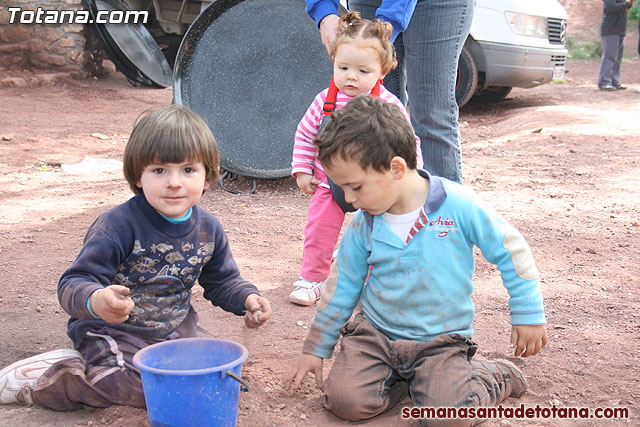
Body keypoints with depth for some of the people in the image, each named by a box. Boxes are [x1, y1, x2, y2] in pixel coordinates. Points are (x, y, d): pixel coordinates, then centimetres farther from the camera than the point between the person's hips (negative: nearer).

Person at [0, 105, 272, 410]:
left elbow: (222, 281, 13)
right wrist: (95, 301, -51)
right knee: (145, 388, -25)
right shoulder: (119, 226, -24)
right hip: (113, 331, -6)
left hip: (175, 325, 6)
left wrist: (247, 299, -8)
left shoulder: (208, 229, -3)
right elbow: (73, 283, -28)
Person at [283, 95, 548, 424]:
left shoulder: (458, 206, -17)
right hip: (376, 332, 3)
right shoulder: (363, 224, -4)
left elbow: (510, 252, -5)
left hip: (442, 339, -3)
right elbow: (342, 286, 8)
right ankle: (398, 377, 11)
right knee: (345, 400, -18)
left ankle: (497, 375, 8)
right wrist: (316, 349, 13)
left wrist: (528, 316, -1)